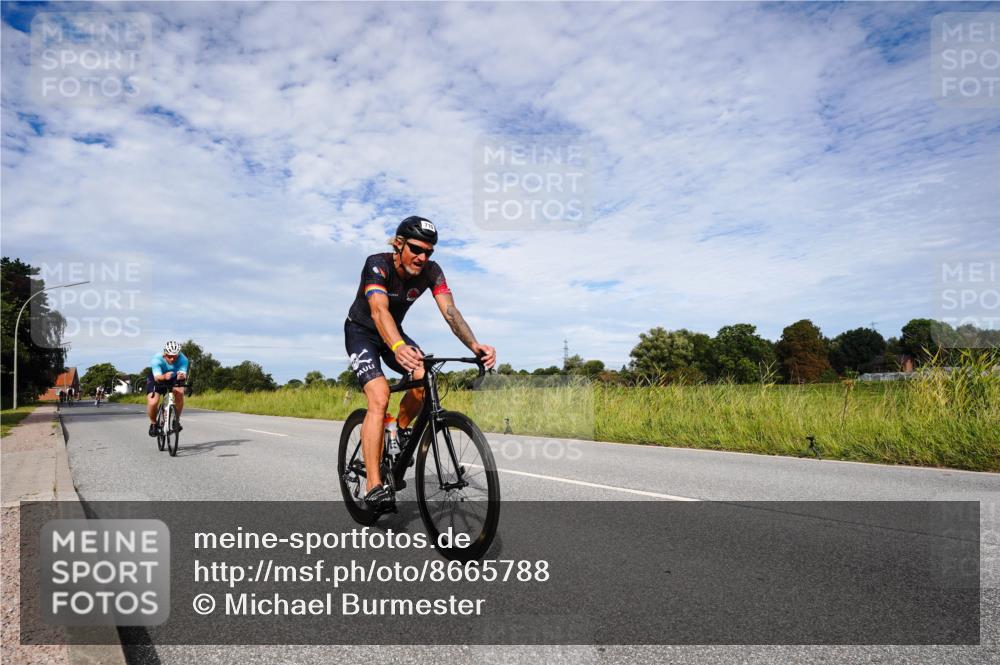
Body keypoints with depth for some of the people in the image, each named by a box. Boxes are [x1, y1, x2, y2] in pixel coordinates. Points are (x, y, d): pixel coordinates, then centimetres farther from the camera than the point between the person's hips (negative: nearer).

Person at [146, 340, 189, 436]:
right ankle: (153, 423, 9)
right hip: (156, 380, -1)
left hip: (173, 379, 1)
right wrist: (164, 376, -67)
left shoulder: (183, 359, -29)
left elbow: (183, 374, -41)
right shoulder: (157, 359, -32)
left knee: (180, 393, -30)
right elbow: (157, 377, -44)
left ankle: (176, 420, -10)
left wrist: (181, 376, -65)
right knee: (152, 403, -22)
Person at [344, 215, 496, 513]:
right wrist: (398, 347, -66)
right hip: (361, 332, -4)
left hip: (394, 332, 5)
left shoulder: (431, 271, -17)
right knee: (379, 397, -26)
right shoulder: (377, 264, -30)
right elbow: (379, 310, -46)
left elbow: (450, 311, -30)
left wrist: (474, 346, -48)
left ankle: (401, 430, 6)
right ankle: (374, 486, -23)